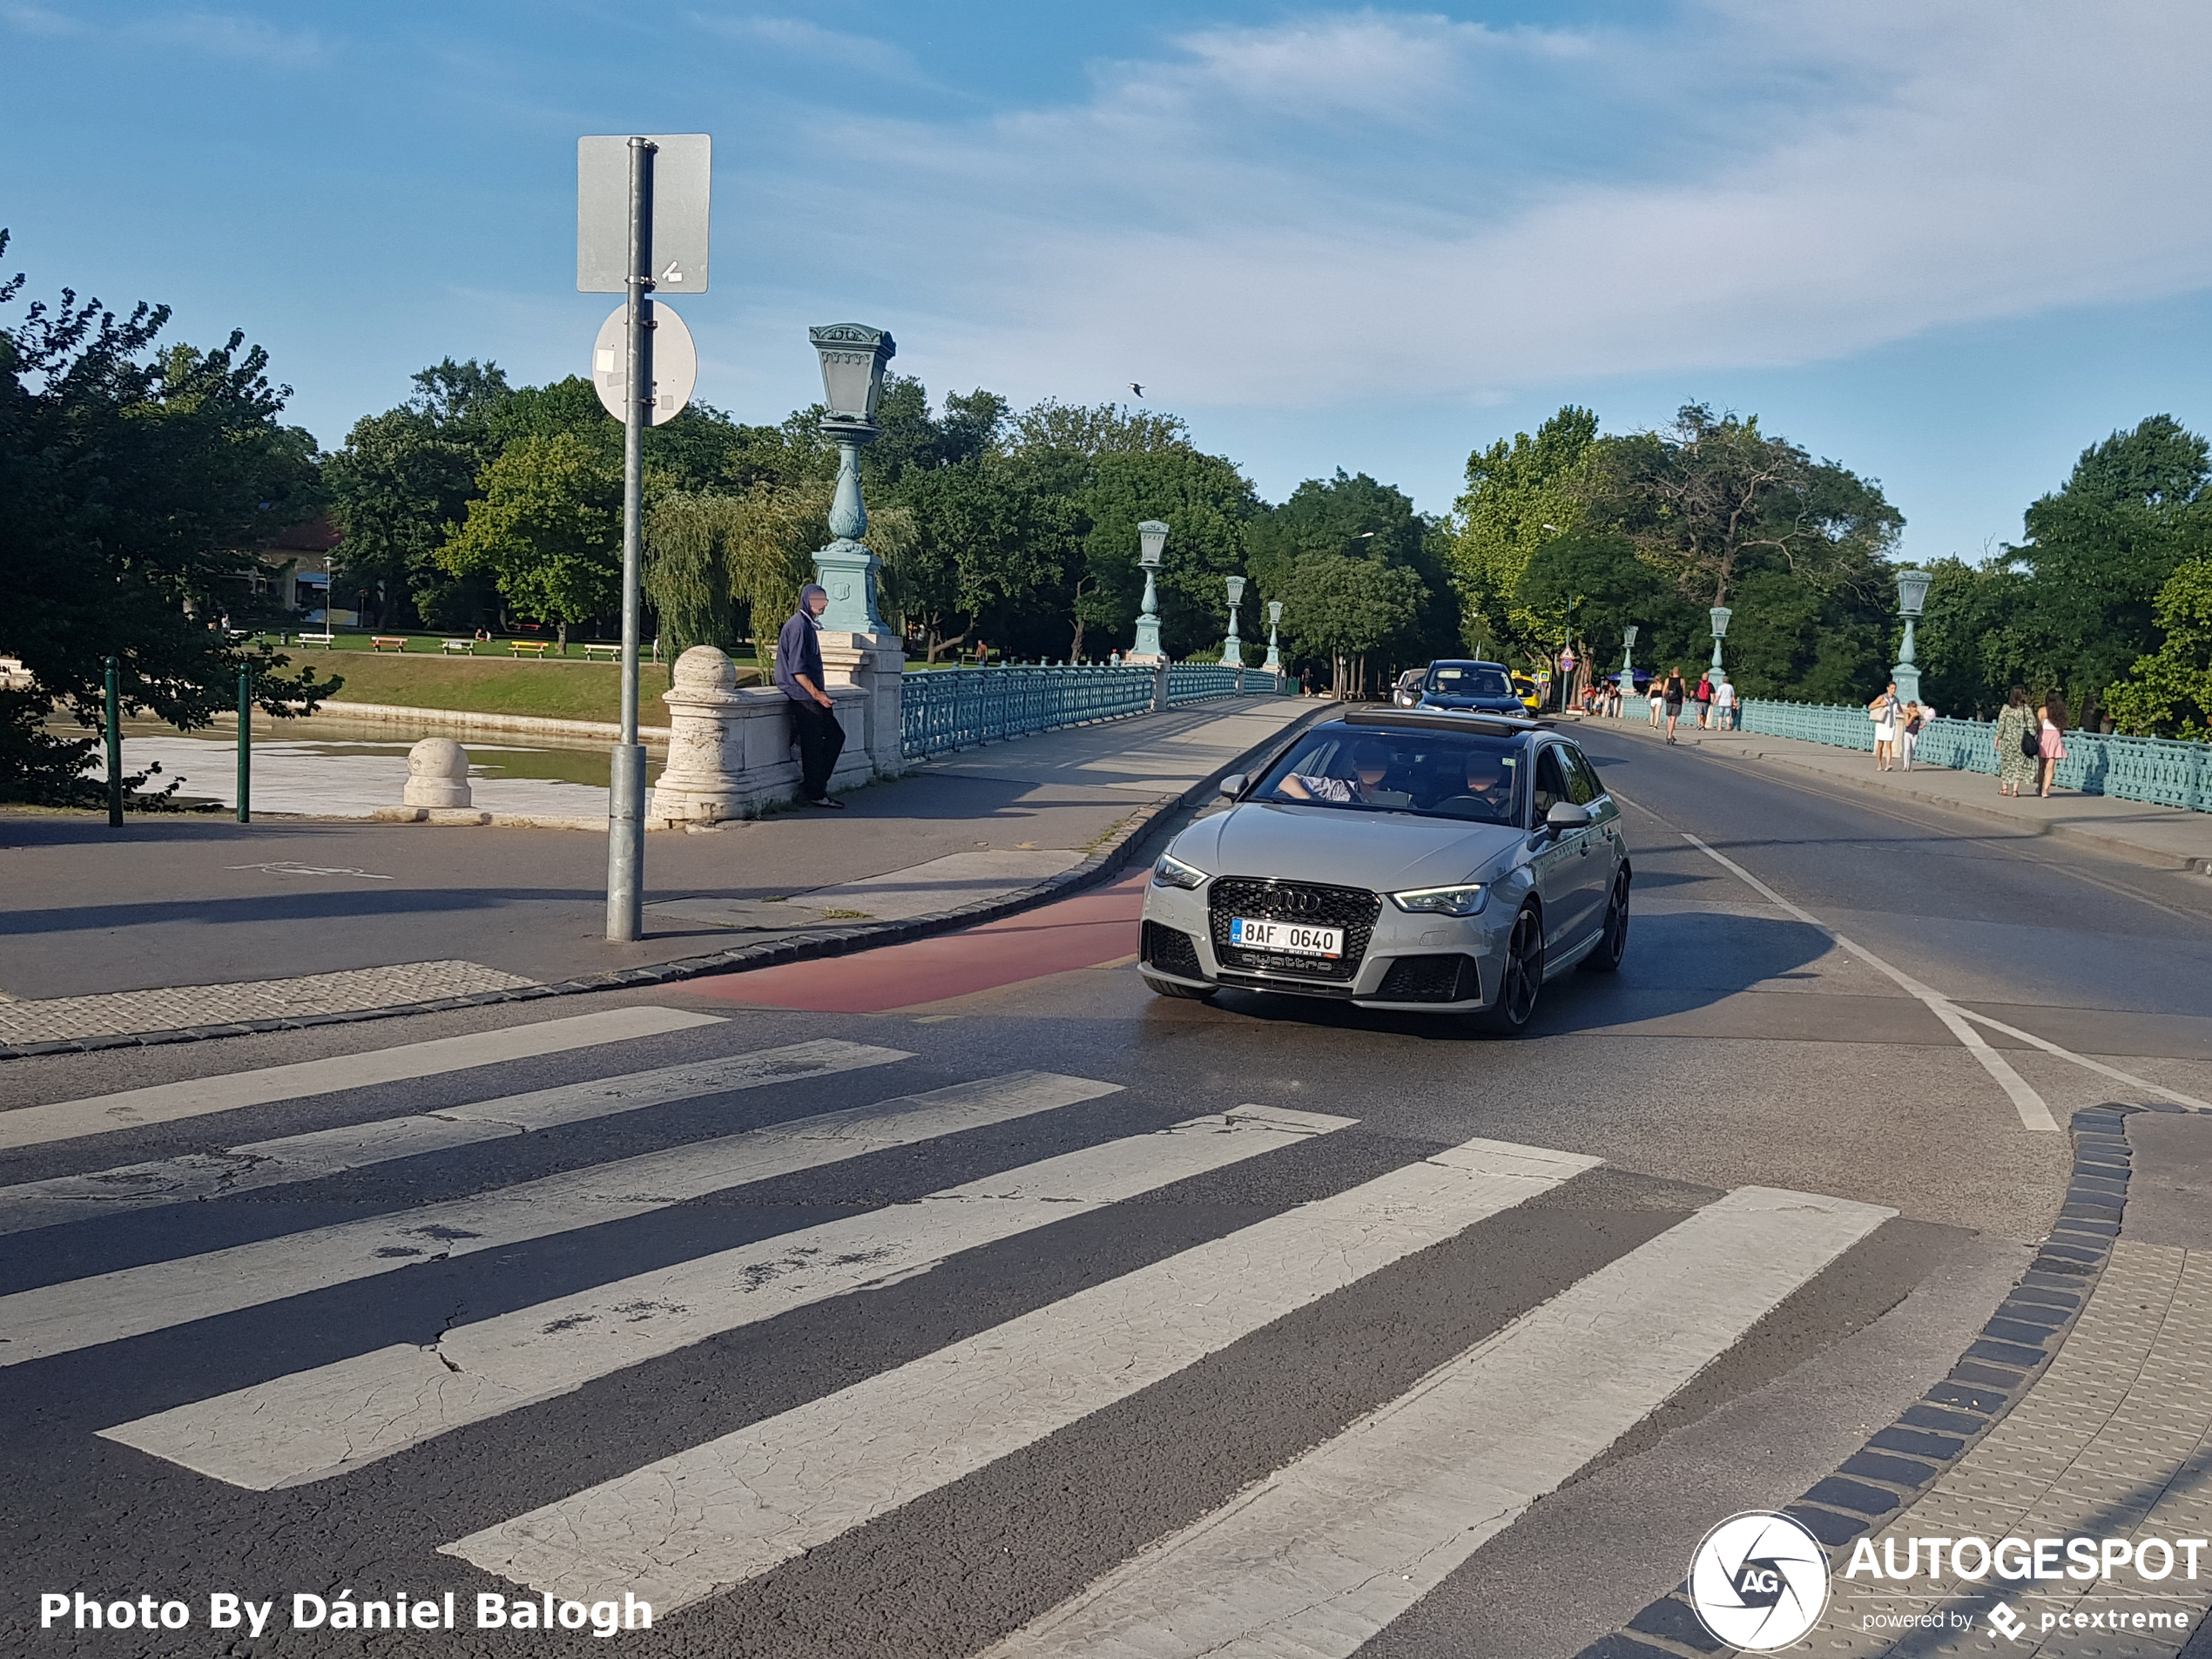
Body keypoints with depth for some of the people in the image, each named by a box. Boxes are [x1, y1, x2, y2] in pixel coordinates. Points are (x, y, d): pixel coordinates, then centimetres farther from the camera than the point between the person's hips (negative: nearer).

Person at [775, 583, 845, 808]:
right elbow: (797, 669, -20)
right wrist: (816, 693, -22)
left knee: (835, 736, 12)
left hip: (811, 696, 11)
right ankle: (815, 794, 1)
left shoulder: (808, 625, 18)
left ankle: (815, 788, 15)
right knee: (812, 745, -6)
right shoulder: (799, 626, -14)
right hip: (803, 697, -11)